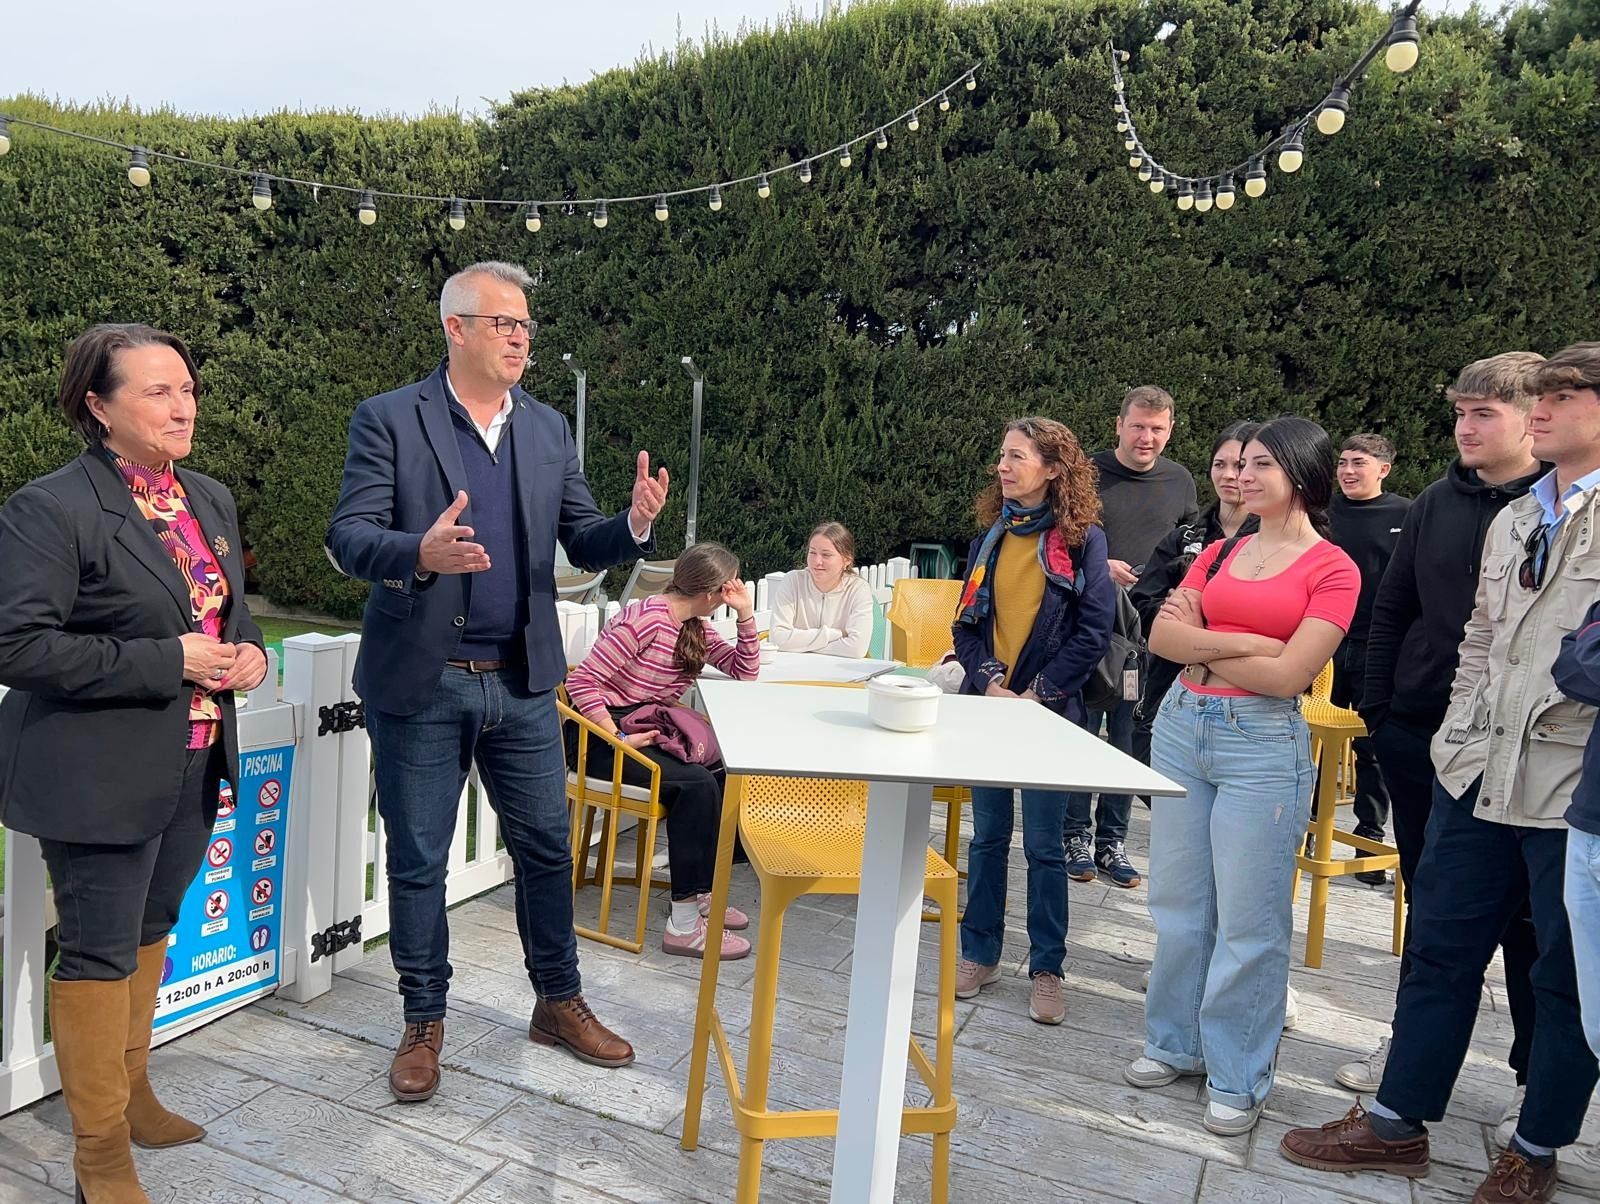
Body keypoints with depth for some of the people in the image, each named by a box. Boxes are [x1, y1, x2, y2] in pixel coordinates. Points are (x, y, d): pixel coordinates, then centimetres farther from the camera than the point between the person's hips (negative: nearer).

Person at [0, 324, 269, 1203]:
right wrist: (168, 662, -22)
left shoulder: (211, 501, 9)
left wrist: (248, 651, -2)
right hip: (100, 778, -7)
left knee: (149, 933, 21)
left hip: (195, 768, 7)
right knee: (100, 955, 4)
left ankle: (131, 1092, 40)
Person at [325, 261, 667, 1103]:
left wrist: (633, 526, -16)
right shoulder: (389, 419, -6)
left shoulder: (549, 429, 8)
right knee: (418, 861, 9)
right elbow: (347, 538, -12)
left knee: (547, 848, 11)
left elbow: (583, 544, 7)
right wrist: (421, 553, -33)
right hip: (419, 683, -3)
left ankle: (559, 1003, 30)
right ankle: (423, 1024, 27)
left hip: (523, 681, 4)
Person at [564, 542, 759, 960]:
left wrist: (746, 614, -1)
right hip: (598, 736, -9)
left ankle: (699, 894, -1)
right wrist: (619, 738, -27)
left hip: (647, 731, 9)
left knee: (725, 772, -12)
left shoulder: (696, 628, 9)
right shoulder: (645, 619, -19)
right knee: (695, 783, -26)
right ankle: (684, 925, -23)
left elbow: (745, 671, 11)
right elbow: (581, 682, -21)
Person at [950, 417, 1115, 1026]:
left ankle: (1046, 968, 18)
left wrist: (1038, 692, -14)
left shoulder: (1082, 539, -6)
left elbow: (1094, 630, -9)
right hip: (986, 702, 4)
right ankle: (980, 954, 24)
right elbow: (967, 620, 8)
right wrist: (989, 678, -8)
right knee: (987, 835, 12)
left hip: (1048, 710, -4)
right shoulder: (992, 535, 8)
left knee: (1043, 845, 4)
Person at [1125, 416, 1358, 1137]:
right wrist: (1240, 644, -14)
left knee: (1248, 921, 2)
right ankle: (1177, 1043, 30)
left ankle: (1238, 1078, 18)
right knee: (1177, 904, 13)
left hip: (1262, 745, -5)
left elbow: (1287, 675, -14)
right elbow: (1161, 636, -1)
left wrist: (1199, 645, -5)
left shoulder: (1333, 569, -5)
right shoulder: (1219, 553, 11)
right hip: (1182, 727, 6)